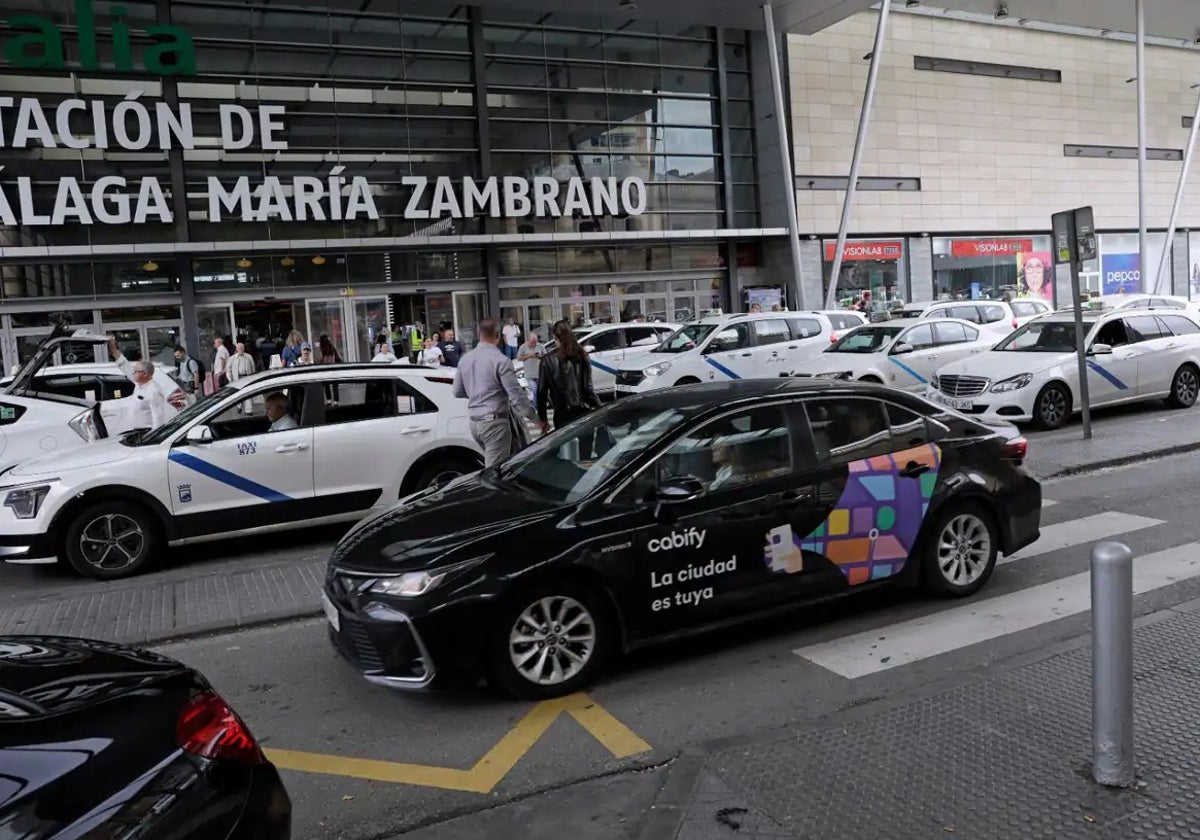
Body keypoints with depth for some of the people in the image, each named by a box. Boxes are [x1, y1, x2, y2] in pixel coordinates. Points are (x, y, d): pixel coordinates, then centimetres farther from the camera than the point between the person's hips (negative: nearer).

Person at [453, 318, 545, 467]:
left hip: (474, 422, 7)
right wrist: (536, 419, -9)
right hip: (494, 421, -7)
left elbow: (457, 392, 17)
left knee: (491, 463, 20)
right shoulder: (501, 360, -14)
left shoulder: (465, 360, 8)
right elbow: (516, 394, -15)